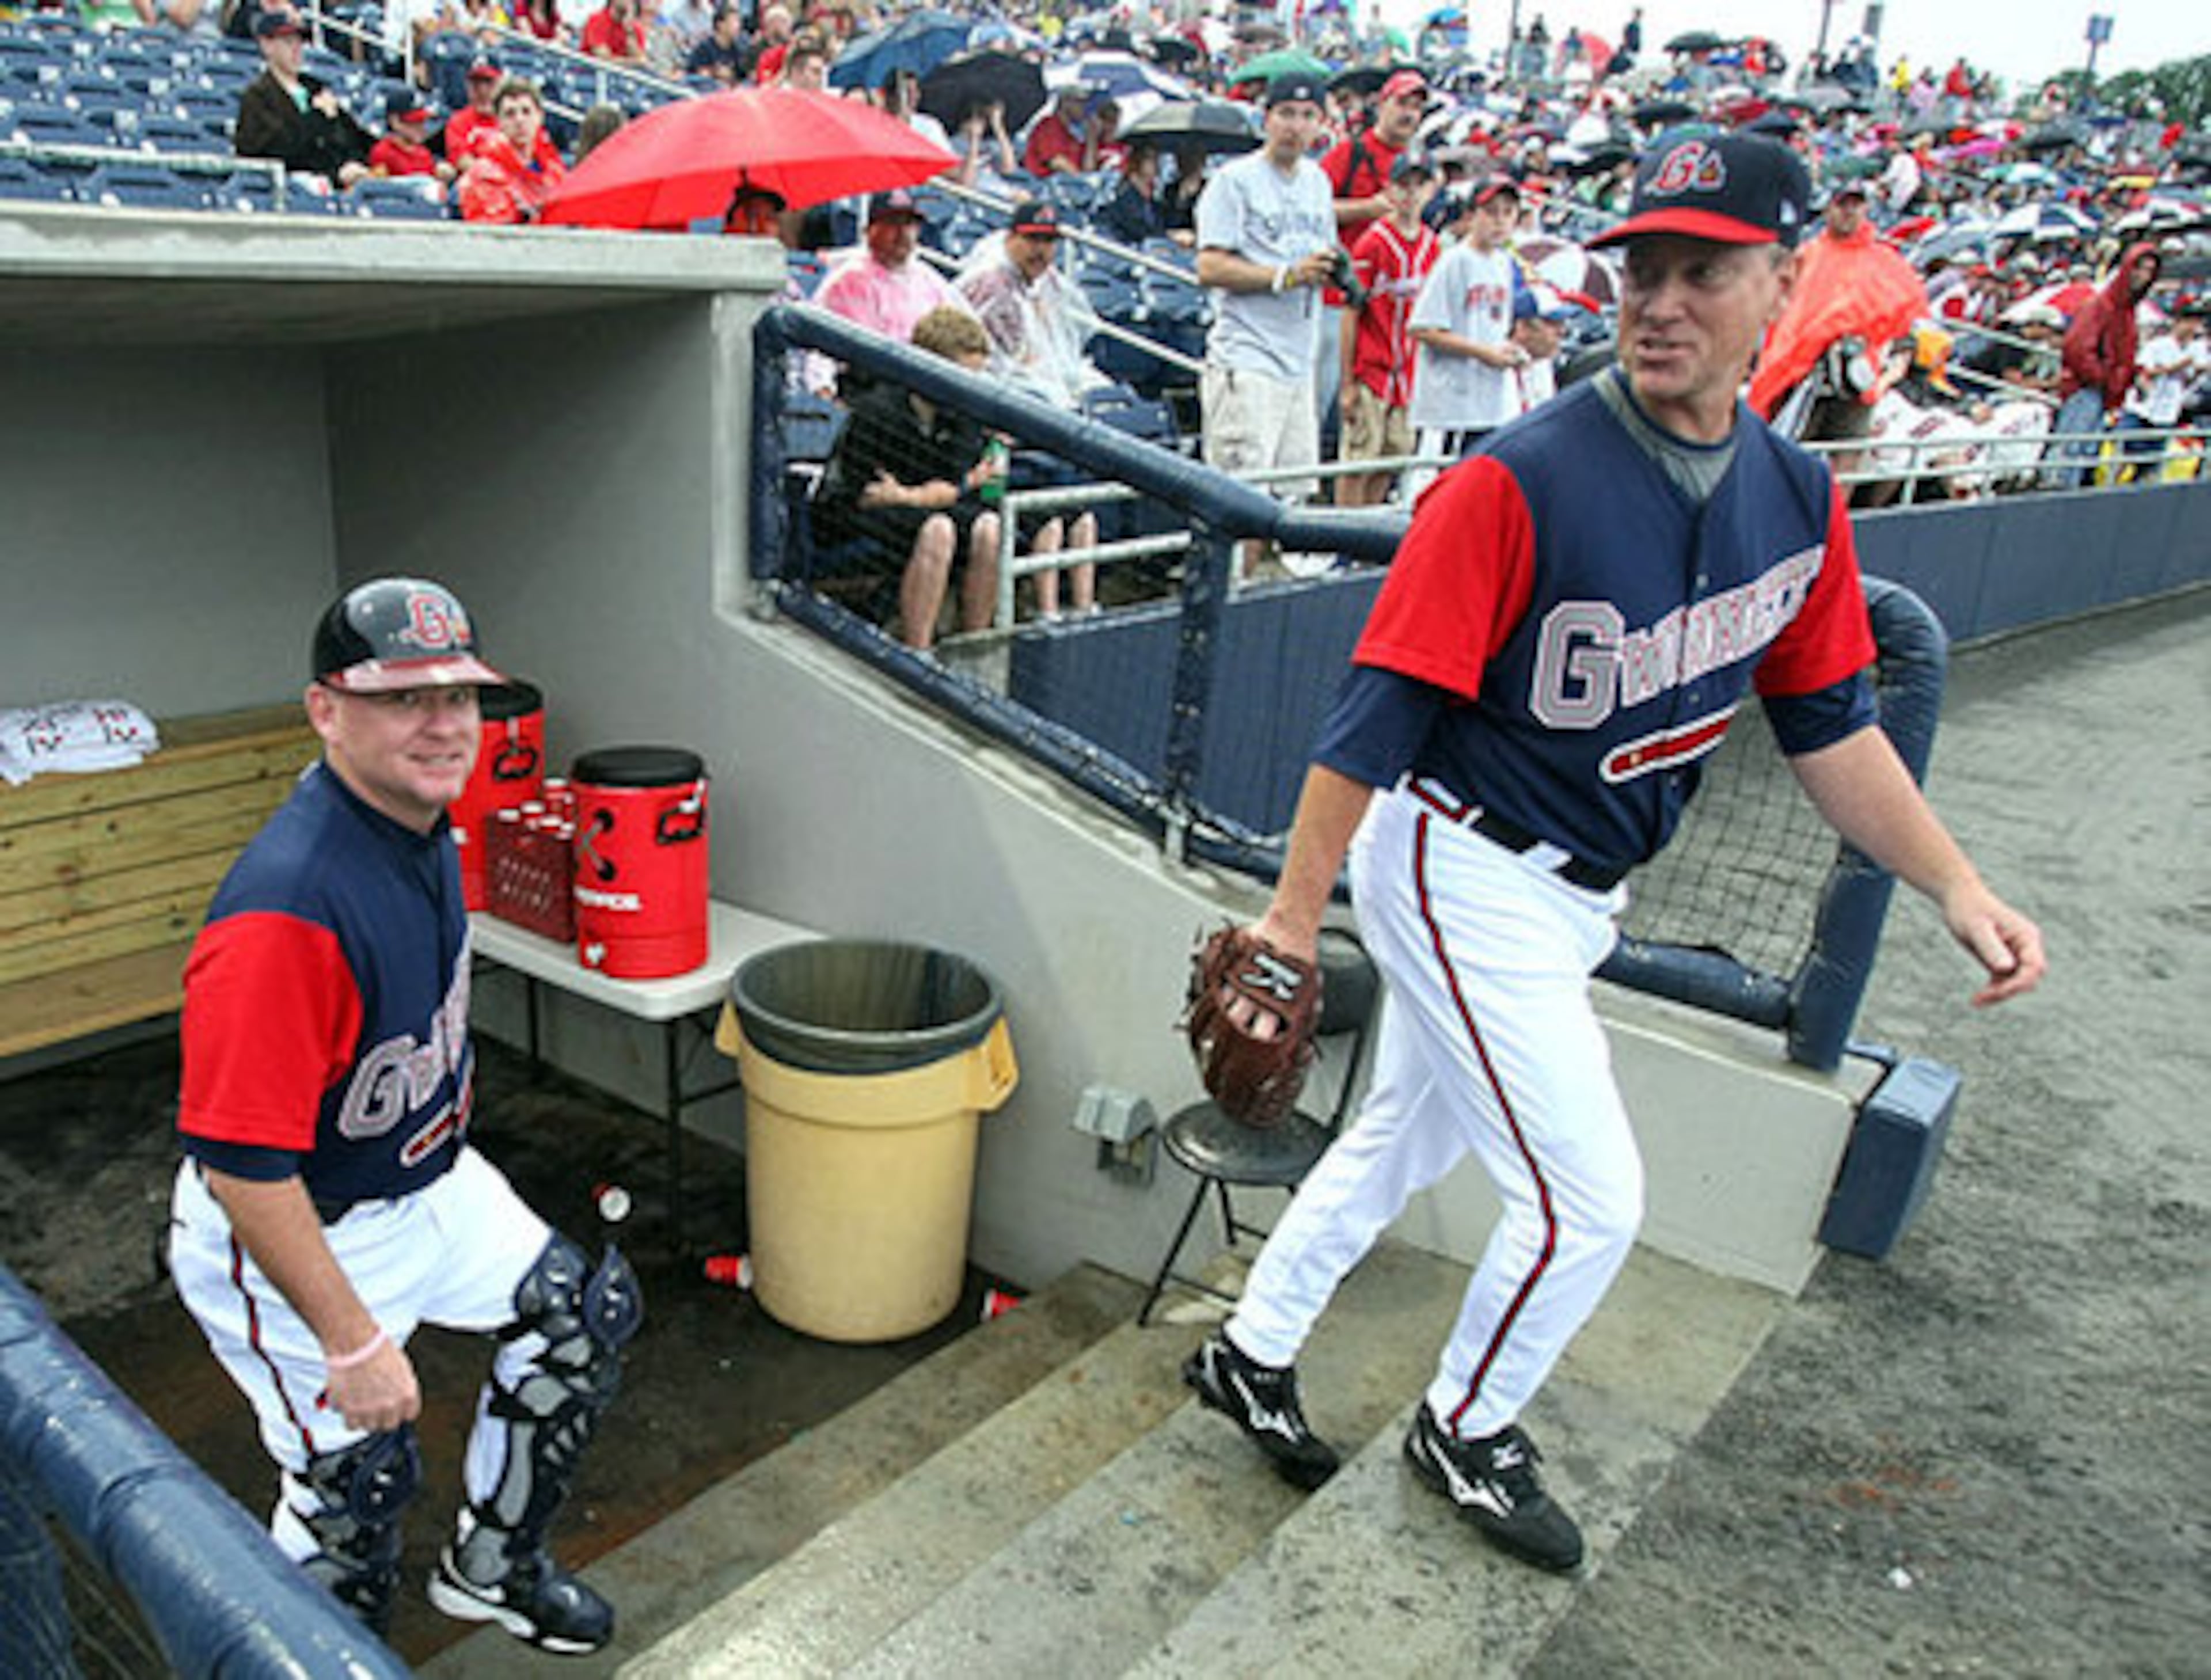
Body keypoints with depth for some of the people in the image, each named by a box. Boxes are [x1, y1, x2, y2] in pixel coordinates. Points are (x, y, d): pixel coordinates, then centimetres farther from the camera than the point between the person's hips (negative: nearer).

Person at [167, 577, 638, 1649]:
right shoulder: (287, 907, -35)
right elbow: (243, 1165, -32)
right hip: (293, 1237, -9)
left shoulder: (424, 824, -6)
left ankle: (489, 1568, 38)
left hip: (429, 1184, 9)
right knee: (355, 1488, 4)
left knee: (581, 1316, 17)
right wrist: (353, 1339, -25)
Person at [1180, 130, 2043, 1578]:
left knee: (1404, 1143, 19)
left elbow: (1830, 723, 9)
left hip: (1576, 894, 7)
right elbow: (1381, 709, -21)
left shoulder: (1798, 502, 1)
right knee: (1589, 1198, 0)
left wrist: (1959, 888, 2)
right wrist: (1293, 917, -20)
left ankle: (1253, 1357, 41)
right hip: (1459, 874, -7)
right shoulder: (1522, 480, -21)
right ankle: (1468, 1433, 28)